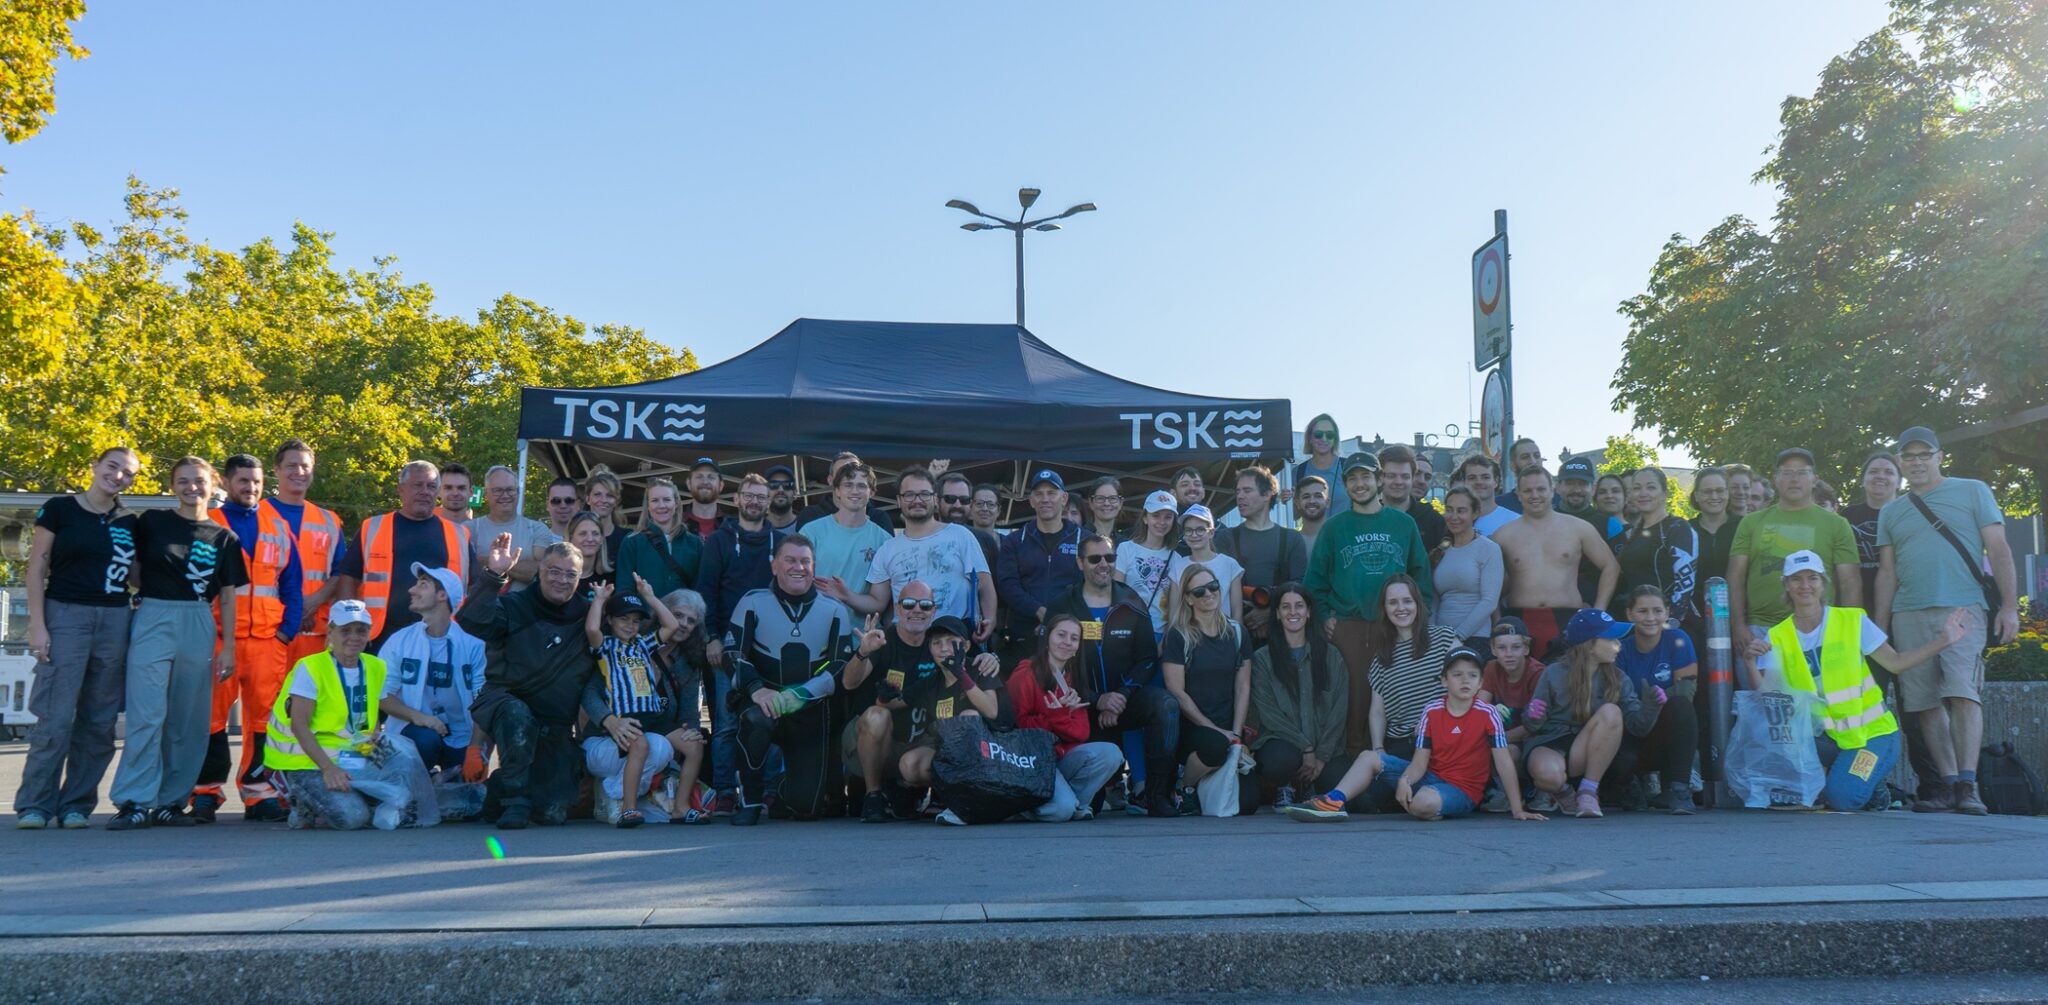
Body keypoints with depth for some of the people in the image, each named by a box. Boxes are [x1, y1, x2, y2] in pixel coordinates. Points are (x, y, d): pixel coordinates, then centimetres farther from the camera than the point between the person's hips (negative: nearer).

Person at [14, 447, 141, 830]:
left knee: (100, 721, 4)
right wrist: (37, 625, -8)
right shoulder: (59, 509, 0)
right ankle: (34, 805, 3)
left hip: (115, 621, 4)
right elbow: (36, 570, -1)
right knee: (56, 717, -8)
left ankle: (76, 806, 12)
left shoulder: (129, 522, 11)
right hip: (65, 615, -4)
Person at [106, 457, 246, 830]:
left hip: (199, 626, 2)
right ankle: (136, 801, -7)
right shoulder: (152, 522, 7)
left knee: (188, 720, 5)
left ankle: (170, 802, 13)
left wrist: (228, 646, 4)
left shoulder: (224, 537, 10)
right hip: (153, 621, -2)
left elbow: (227, 596, 9)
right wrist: (155, 593, -3)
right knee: (147, 714, -9)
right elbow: (132, 571, 12)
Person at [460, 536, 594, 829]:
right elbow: (471, 621, -25)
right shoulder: (515, 606, -6)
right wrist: (493, 575, -36)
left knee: (553, 814, -3)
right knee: (519, 716, -42)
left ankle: (502, 785, 29)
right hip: (505, 703, -3)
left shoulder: (587, 614, 8)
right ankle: (514, 800, -22)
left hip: (557, 726, 4)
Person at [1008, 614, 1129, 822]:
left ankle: (1075, 803, -7)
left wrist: (1062, 715, -16)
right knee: (1061, 809, -28)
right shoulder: (1026, 673, -6)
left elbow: (1082, 732, 3)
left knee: (1111, 754, -20)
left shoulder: (1074, 679, 13)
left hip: (1062, 756, 6)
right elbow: (1018, 725, -12)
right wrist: (1056, 714, -21)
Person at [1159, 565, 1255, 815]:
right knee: (1215, 746, -38)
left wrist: (1236, 733, -4)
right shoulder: (1178, 636, -3)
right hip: (1189, 728, -4)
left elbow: (1243, 687, 9)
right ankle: (1183, 786, -7)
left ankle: (1206, 784, 20)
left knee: (1246, 803, -14)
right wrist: (1217, 731, -12)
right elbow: (1177, 692, -8)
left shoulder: (1237, 633, 11)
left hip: (1228, 730, 4)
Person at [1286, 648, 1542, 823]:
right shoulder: (1431, 712, 0)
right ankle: (1333, 802, -22)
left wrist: (1517, 809, -13)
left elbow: (1504, 762, -11)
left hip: (1462, 792, -5)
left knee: (1424, 803, -39)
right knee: (1369, 758, -5)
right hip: (1431, 776, 5)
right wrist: (1404, 780, -24)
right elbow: (1420, 762, -3)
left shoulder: (1487, 714, -11)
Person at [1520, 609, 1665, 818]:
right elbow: (1533, 726, -3)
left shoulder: (1617, 678, 1)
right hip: (1550, 745, -3)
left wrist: (1649, 707, -24)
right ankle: (1560, 792, 1)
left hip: (1586, 753, 3)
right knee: (1548, 773, -41)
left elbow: (1636, 725, -4)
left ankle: (1588, 791, -18)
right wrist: (1533, 718, -27)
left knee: (1611, 712, -26)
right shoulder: (1554, 675, -9)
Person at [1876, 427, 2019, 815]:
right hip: (1908, 616, 4)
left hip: (1962, 609, -3)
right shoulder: (1891, 512, 18)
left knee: (1963, 693, -16)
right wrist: (1879, 631, 10)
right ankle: (1949, 784, 6)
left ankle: (1968, 786, -18)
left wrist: (2009, 605, -6)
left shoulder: (1973, 492, 10)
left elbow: (1998, 550, 4)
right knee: (1926, 704, 0)